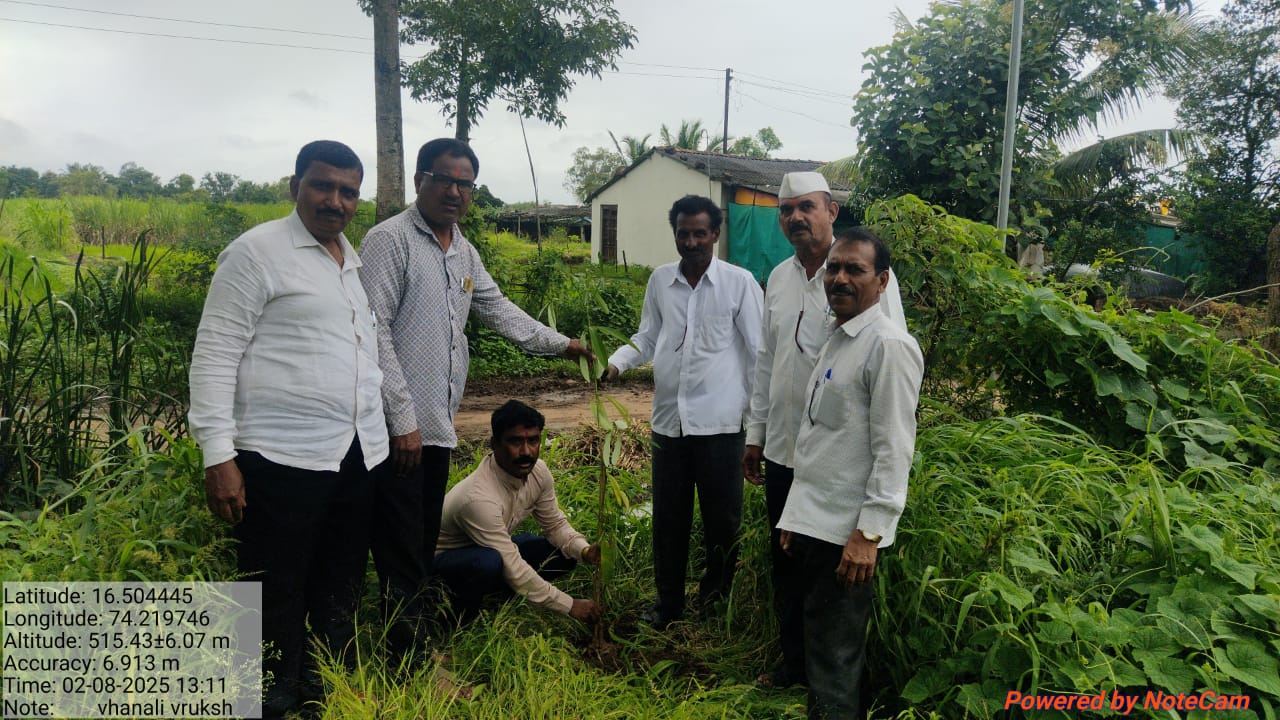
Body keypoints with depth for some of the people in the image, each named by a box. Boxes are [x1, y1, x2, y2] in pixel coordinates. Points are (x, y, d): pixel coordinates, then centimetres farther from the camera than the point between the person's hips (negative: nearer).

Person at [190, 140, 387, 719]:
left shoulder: (356, 260, 16)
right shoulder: (257, 252, -5)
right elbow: (214, 354, -8)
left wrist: (392, 428, 21)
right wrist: (218, 455, -15)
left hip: (358, 457, 7)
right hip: (283, 459, -7)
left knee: (340, 591, 16)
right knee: (276, 598, 3)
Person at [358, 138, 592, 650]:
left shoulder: (464, 252, 16)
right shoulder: (390, 240, -10)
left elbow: (497, 309, 28)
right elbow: (374, 332, -16)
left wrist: (560, 344, 23)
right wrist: (403, 418, -18)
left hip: (438, 425, 8)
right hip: (398, 429, -8)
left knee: (425, 547, 16)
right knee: (401, 556, -2)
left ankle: (419, 643, 29)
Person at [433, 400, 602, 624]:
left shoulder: (538, 472, -15)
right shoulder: (479, 498, -37)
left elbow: (555, 525, 0)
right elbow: (514, 569, -34)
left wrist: (585, 551, -21)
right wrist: (570, 605, -30)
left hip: (498, 550, 7)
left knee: (566, 553, -9)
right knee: (489, 562, -39)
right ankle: (461, 612, -9)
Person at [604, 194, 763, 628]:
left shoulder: (739, 282, -4)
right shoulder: (660, 280, 7)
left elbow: (758, 351, -2)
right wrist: (616, 362, -6)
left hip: (719, 421, -3)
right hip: (669, 418, 4)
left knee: (722, 516, 9)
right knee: (668, 515, 12)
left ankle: (717, 597, 29)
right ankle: (668, 601, 27)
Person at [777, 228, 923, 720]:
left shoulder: (889, 346, -14)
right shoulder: (835, 341, 13)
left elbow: (893, 450, -18)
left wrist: (869, 533, -20)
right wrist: (797, 518, 17)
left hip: (847, 532, -8)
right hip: (812, 522, 9)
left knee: (834, 660, 4)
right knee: (810, 639, 20)